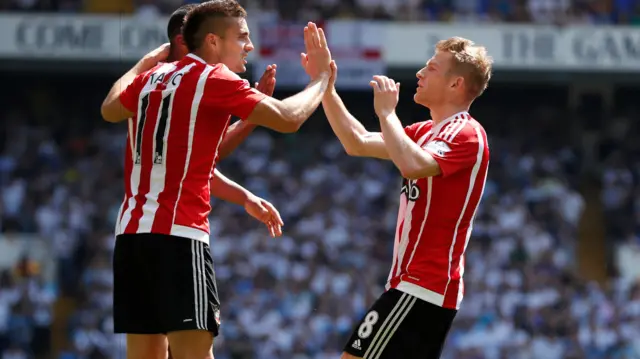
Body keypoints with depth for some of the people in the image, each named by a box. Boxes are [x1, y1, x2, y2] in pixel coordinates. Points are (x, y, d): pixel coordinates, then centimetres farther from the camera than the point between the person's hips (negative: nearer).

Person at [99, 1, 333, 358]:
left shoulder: (153, 77, 16)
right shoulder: (214, 78, -5)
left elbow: (110, 110, 37)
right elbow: (288, 118, -11)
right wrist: (322, 79, 6)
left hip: (132, 231, 8)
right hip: (177, 234, -8)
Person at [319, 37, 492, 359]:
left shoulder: (466, 135, -14)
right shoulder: (426, 131, 16)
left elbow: (412, 165, -32)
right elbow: (357, 143, 19)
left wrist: (386, 112, -20)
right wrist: (325, 87, 11)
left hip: (420, 287, -10)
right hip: (426, 285, 10)